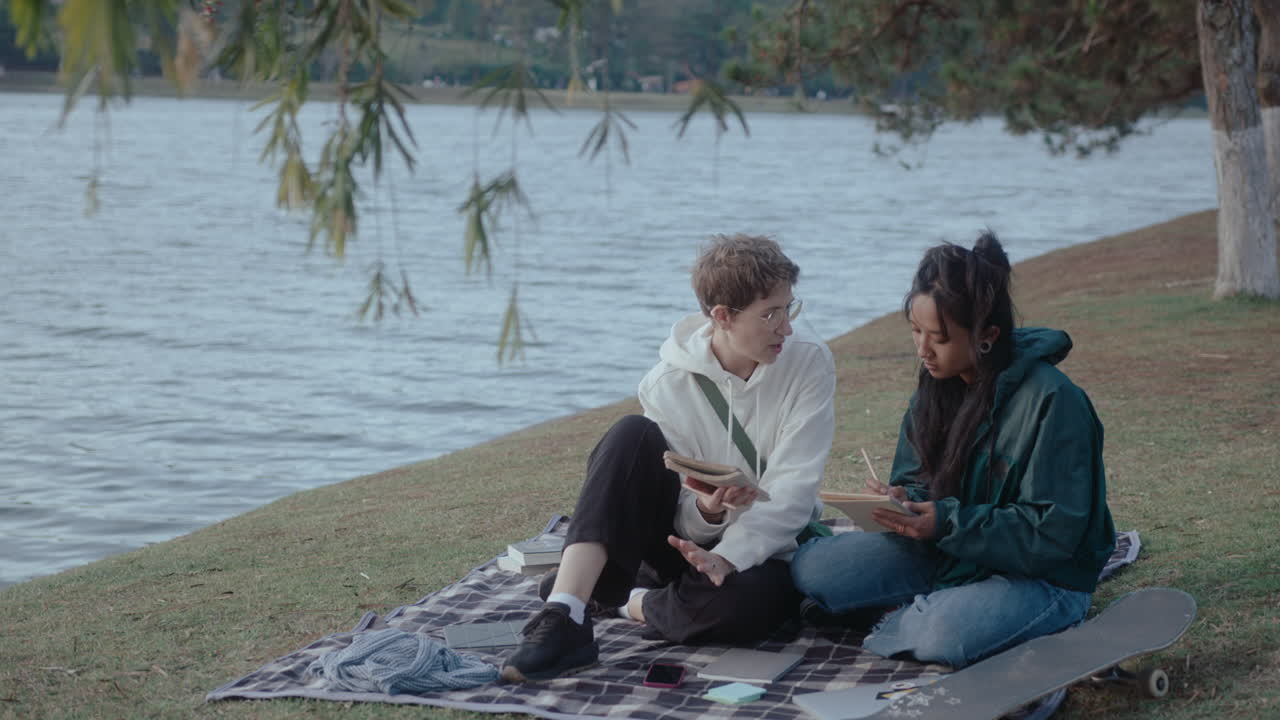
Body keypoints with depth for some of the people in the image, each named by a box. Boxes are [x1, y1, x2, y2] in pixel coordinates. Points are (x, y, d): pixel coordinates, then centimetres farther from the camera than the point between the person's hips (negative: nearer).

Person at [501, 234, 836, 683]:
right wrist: (705, 510, -34)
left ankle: (624, 602, -11)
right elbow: (686, 519, -9)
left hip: (760, 548, -1)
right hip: (688, 539, 1)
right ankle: (564, 620, -34)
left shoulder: (809, 363, -10)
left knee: (753, 599, -40)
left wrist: (728, 557, -30)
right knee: (634, 436, -28)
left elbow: (794, 487, -17)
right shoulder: (669, 383, -10)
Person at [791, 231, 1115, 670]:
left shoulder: (1052, 401, -22)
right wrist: (903, 502, -16)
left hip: (1044, 578, -6)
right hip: (947, 552, 7)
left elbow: (1053, 533, -23)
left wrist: (947, 523, -30)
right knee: (810, 566, -8)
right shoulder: (937, 388, 1)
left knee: (942, 635, -37)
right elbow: (916, 481, 9)